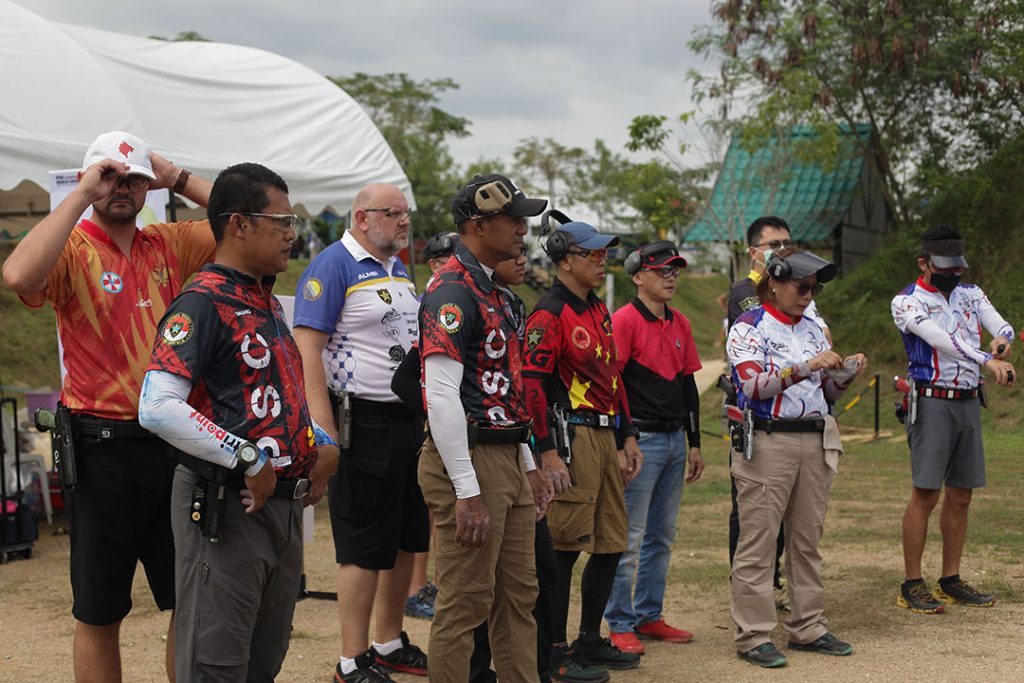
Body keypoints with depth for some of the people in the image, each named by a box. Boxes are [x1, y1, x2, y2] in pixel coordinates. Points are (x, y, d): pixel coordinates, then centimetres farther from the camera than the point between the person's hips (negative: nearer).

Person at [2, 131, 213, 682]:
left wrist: (178, 179, 2)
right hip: (105, 445, -4)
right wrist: (82, 195, -20)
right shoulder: (72, 249, -6)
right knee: (100, 614, 7)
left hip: (175, 442, 5)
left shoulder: (170, 245, 8)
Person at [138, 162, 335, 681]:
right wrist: (247, 458, -23)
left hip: (284, 506, 9)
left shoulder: (267, 301, 15)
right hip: (225, 508, -9)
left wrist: (320, 443, 9)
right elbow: (158, 408, -25)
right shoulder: (203, 302, -14)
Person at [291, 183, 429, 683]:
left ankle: (390, 642, 28)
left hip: (410, 421, 8)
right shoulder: (333, 265, -11)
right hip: (363, 423, -8)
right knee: (363, 548, -3)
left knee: (406, 541, 14)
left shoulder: (399, 268, 16)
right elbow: (307, 350, -17)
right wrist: (325, 432, -23)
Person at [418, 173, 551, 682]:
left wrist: (528, 465, 21)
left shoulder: (491, 291, 16)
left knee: (518, 593, 14)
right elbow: (440, 396, -22)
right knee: (465, 602, -3)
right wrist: (467, 492, -23)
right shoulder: (452, 291, -15)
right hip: (469, 460, -10)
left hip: (506, 459, 10)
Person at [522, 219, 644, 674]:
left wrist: (627, 439, 19)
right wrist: (548, 454, -20)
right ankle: (554, 651, 4)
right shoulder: (549, 315, -11)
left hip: (606, 437, 9)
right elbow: (532, 383, -17)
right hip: (572, 438, -9)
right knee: (564, 547, -5)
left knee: (611, 544, 12)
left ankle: (590, 641, 24)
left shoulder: (599, 312, 18)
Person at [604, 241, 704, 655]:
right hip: (641, 440, -8)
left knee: (662, 536, 13)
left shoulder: (679, 324, 13)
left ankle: (649, 616, 22)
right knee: (629, 538, -4)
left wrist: (694, 444, 15)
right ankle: (620, 625, 4)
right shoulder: (624, 321, -10)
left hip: (675, 439, 8)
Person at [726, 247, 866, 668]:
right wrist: (807, 366, -24)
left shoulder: (812, 330, 17)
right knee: (758, 542, -5)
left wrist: (846, 373, -1)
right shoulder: (748, 328, -3)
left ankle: (807, 628, 18)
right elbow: (754, 384, -17)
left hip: (816, 442, 7)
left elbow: (828, 392, 20)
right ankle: (753, 636, -1)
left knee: (807, 540, 10)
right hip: (767, 443, -6)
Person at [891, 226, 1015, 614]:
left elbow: (1002, 326, -2)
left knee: (961, 496, 9)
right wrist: (987, 360, -35)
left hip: (969, 403, 6)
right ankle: (912, 585, -2)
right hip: (932, 403, -6)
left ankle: (951, 581, 18)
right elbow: (943, 340, -22)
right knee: (925, 495, -7)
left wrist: (1001, 341, -27)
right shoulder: (908, 302, -6)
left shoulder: (971, 295, 13)